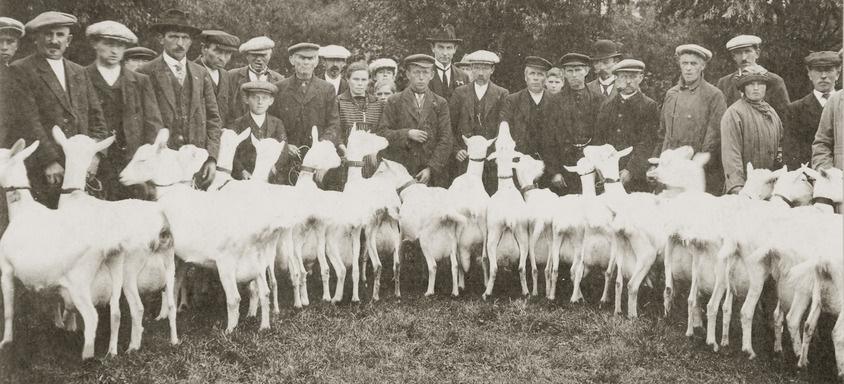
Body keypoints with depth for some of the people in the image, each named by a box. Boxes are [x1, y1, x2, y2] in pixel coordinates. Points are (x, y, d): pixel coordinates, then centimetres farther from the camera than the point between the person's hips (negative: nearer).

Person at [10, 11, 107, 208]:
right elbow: (28, 120, -8)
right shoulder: (20, 71, 1)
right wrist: (49, 161, -13)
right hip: (42, 172, -4)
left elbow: (95, 116, 16)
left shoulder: (80, 72, 19)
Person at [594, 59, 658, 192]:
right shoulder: (606, 106, 13)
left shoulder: (650, 106, 1)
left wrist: (630, 171, -16)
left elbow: (646, 144, -7)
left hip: (637, 177, -3)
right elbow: (599, 139, 13)